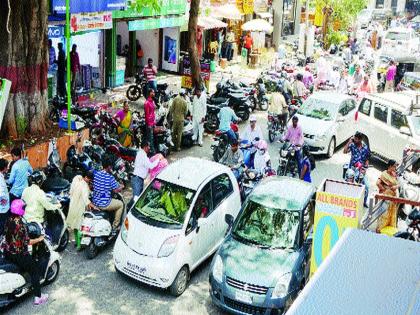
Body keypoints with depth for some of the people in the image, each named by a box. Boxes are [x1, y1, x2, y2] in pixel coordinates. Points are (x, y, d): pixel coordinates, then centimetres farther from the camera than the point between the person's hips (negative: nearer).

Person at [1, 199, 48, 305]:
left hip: (7, 252, 8)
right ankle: (38, 298, 6)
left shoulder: (8, 221, -1)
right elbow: (27, 242, -22)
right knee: (35, 269, 5)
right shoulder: (20, 225, -25)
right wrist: (39, 239, -7)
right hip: (18, 255, -8)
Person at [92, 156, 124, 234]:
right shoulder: (110, 178, -18)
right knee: (121, 204, 17)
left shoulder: (95, 173, -1)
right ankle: (114, 227, 20)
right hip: (104, 204, -7)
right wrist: (121, 187, 10)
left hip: (94, 202, 7)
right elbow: (116, 190, -10)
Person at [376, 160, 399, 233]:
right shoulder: (384, 174, -14)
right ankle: (380, 228, 7)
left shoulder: (394, 174, 7)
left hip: (394, 196, 7)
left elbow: (397, 184, 13)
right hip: (386, 196, -7)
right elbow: (378, 183, -24)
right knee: (385, 212, -3)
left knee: (392, 213, 14)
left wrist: (396, 187, -9)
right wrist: (384, 190, -15)